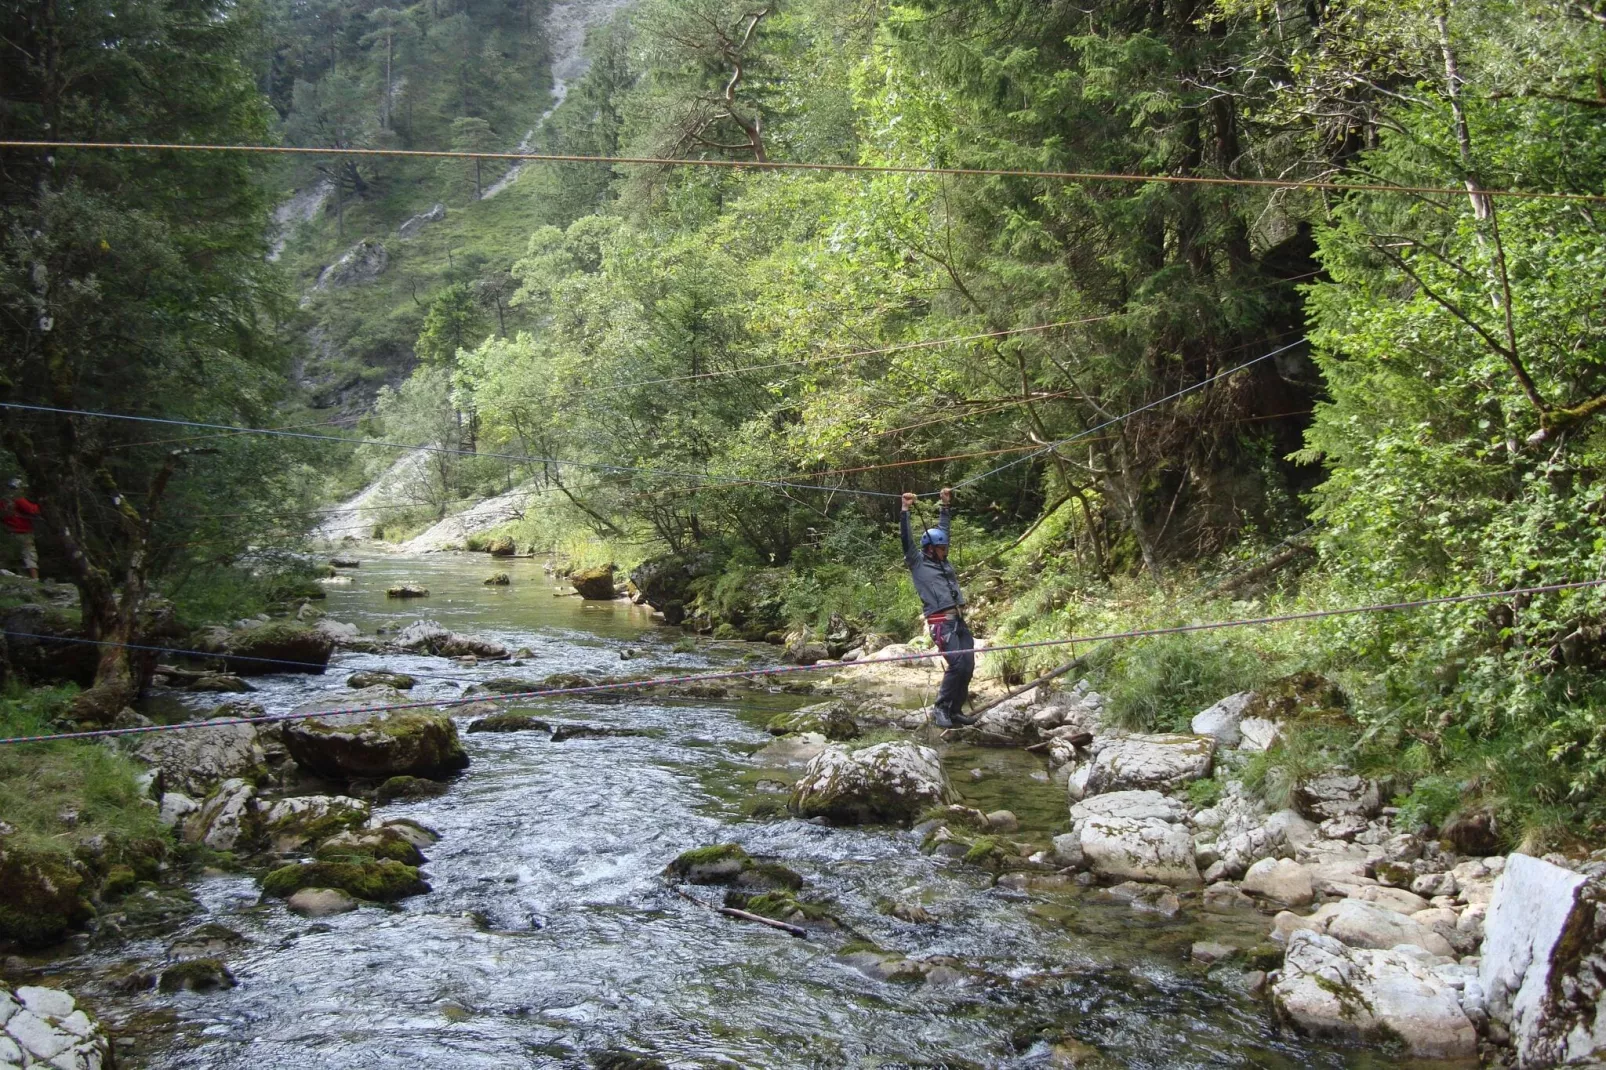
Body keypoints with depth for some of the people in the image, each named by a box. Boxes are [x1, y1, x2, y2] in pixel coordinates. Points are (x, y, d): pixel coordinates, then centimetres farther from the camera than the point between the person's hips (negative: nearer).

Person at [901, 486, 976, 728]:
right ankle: (940, 709, -8)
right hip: (942, 622, -7)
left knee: (968, 666, -1)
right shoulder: (917, 563, 5)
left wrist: (945, 505, 31)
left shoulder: (942, 561, 20)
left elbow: (942, 530, 29)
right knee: (957, 664, -19)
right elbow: (906, 539, -3)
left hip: (959, 620, 7)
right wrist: (905, 510, -7)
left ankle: (954, 710, 7)